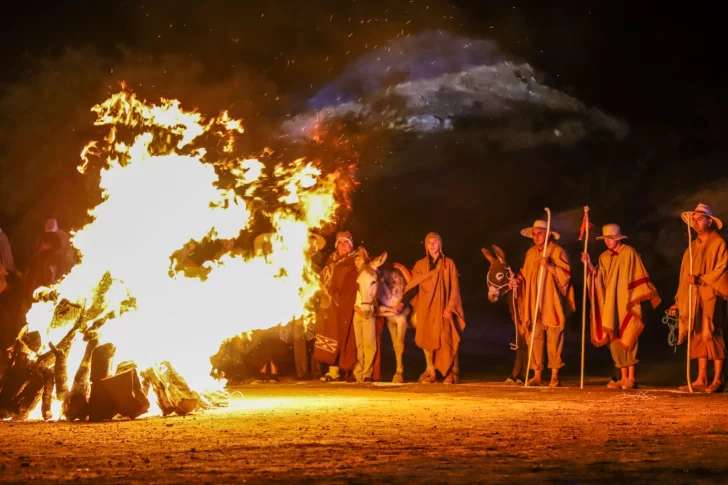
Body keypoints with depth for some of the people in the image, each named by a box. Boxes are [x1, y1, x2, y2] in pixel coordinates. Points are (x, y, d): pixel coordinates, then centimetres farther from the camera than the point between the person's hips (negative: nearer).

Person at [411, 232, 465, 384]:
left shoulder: (449, 263, 3)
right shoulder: (420, 265, 9)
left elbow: (454, 288, -1)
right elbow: (414, 285, 7)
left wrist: (450, 307, -11)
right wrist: (415, 307, -3)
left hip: (443, 308, -3)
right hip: (426, 308, 3)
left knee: (446, 340, -9)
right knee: (427, 339, 1)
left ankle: (452, 373, -7)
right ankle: (431, 371, 7)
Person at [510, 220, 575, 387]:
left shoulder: (557, 251, -2)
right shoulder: (530, 253, 14)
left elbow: (566, 274, -8)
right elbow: (525, 274, 18)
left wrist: (549, 266, -20)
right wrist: (518, 280, -2)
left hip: (551, 304, -5)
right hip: (533, 304, 5)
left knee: (554, 339, -4)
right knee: (534, 338, 0)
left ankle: (555, 376, 1)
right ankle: (537, 376, 4)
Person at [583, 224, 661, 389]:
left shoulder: (629, 253, -4)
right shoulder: (604, 257, 11)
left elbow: (639, 276, -6)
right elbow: (599, 279, 3)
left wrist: (638, 298, -10)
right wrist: (589, 265, -11)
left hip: (627, 303, -6)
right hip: (611, 306, 6)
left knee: (627, 340, -8)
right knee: (615, 340, 3)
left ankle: (631, 378, -6)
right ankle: (624, 378, 8)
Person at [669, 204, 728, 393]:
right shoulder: (693, 246, 17)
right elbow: (685, 275, 18)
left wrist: (701, 279, -21)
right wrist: (678, 301, 15)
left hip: (711, 297, -6)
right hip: (694, 298, 6)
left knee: (713, 336, -9)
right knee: (699, 337, 3)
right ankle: (701, 379, 4)